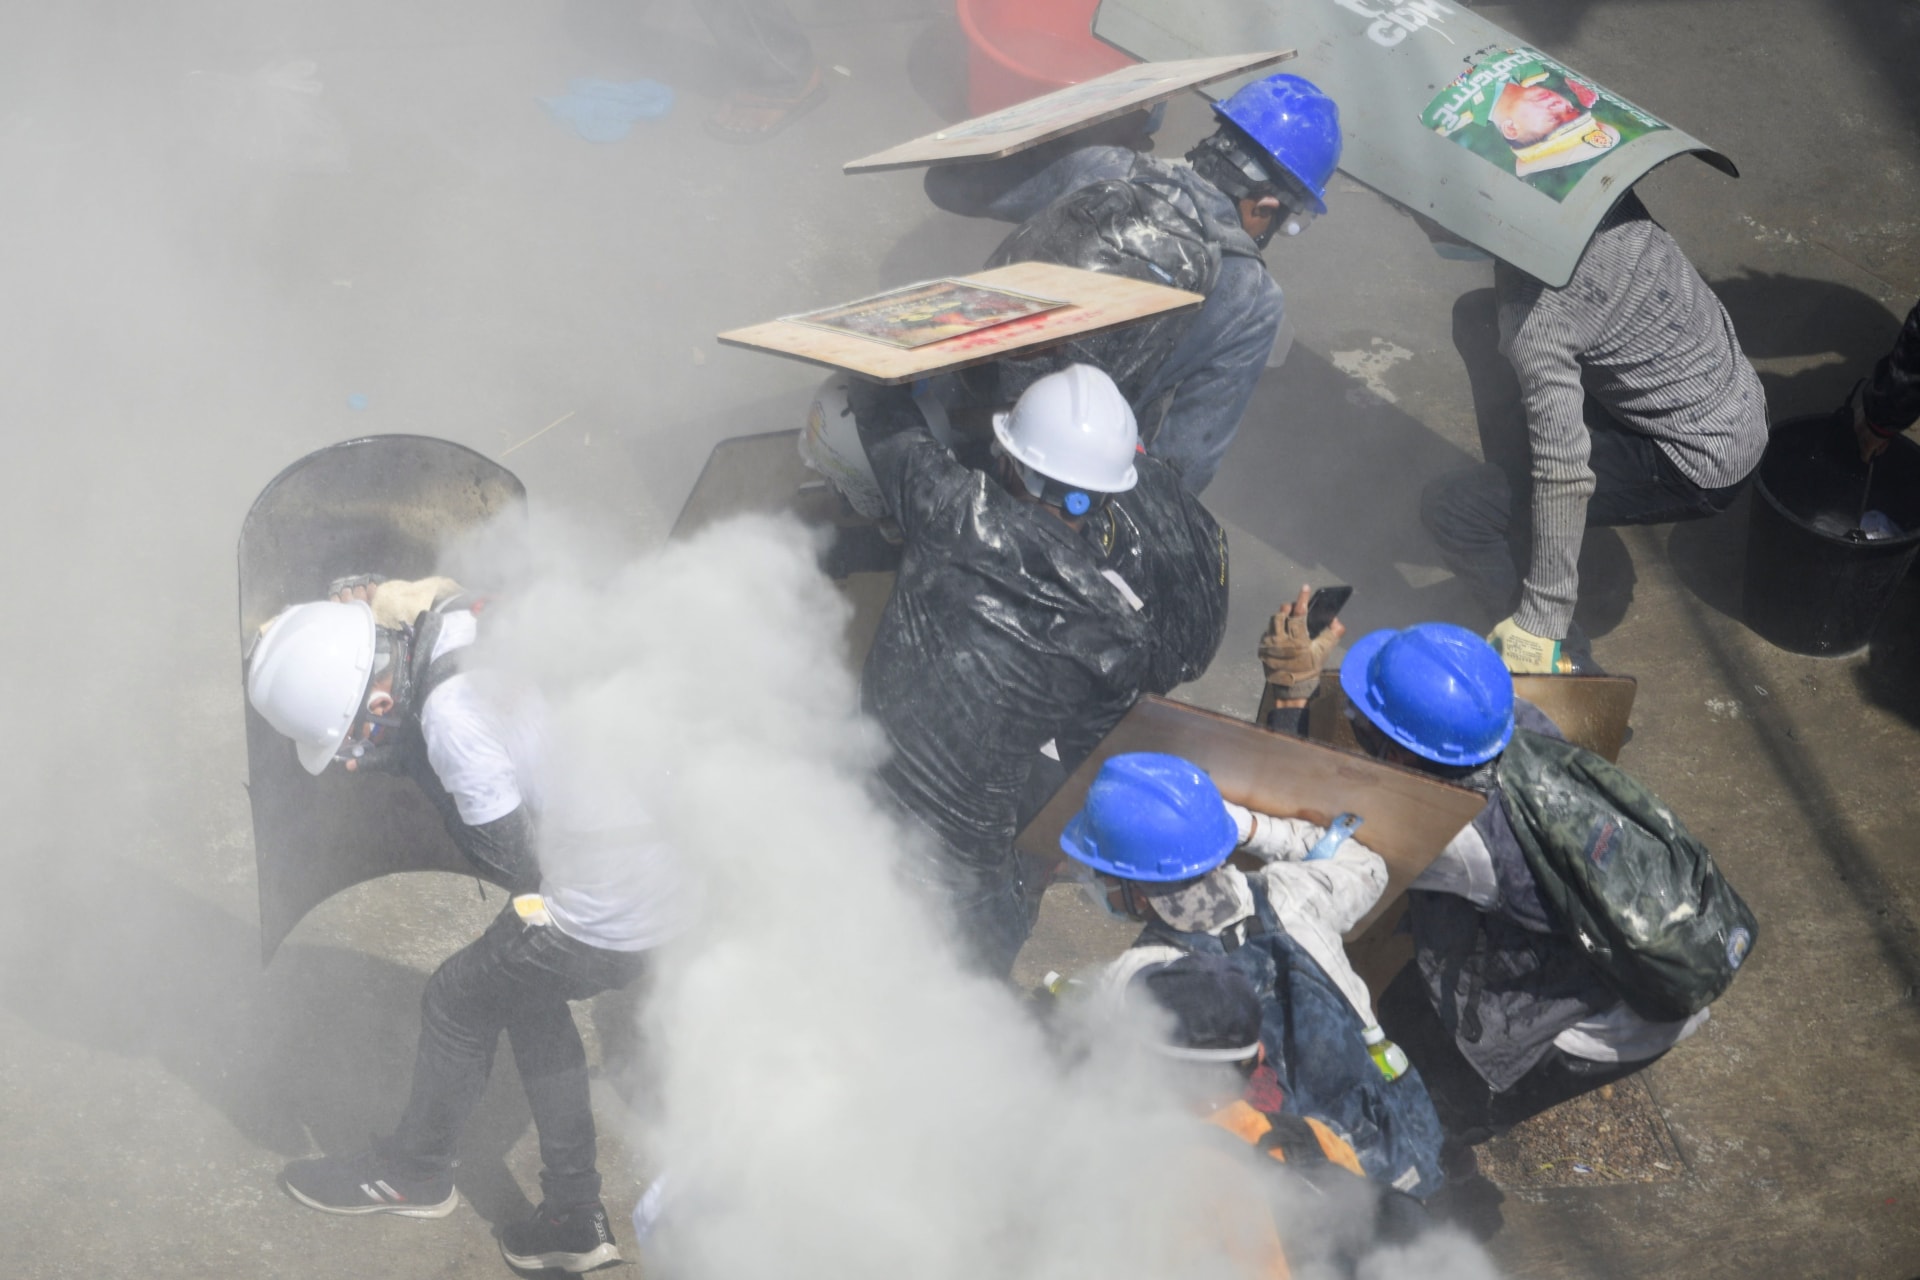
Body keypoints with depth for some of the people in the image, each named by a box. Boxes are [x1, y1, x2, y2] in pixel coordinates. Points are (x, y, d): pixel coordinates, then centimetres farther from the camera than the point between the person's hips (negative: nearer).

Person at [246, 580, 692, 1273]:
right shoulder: (457, 616, -4)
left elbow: (518, 864, -18)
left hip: (606, 916, -9)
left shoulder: (453, 719, -27)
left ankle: (413, 1173, 39)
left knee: (459, 1002, 13)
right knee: (526, 995, 26)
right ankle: (575, 1216, 32)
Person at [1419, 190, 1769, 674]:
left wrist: (1539, 622, -26)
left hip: (1700, 466, -8)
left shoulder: (1535, 316, -32)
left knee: (1452, 508, -14)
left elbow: (1564, 477, -32)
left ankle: (1565, 668, -2)